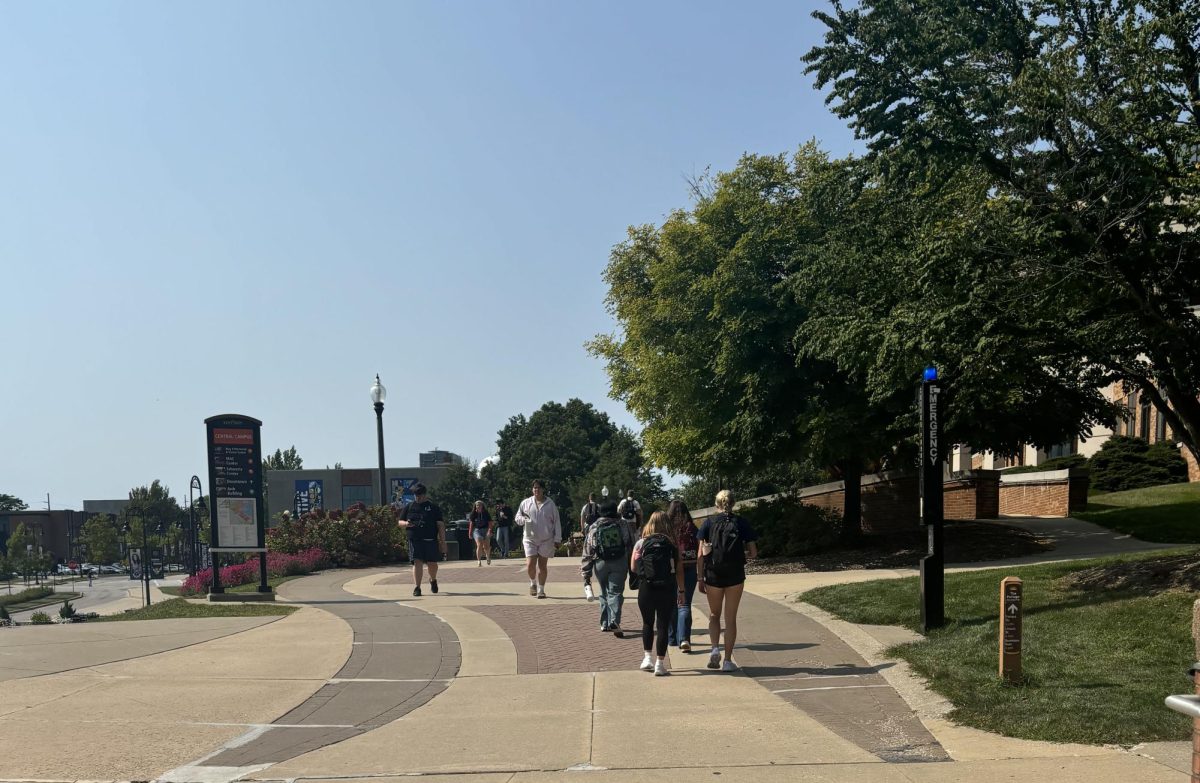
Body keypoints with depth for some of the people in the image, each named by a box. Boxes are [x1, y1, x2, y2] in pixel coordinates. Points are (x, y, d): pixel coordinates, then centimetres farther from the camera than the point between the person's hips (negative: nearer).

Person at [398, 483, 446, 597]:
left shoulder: (433, 507, 7)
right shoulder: (409, 507, 11)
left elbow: (440, 525, 4)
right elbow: (400, 522, 14)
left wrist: (443, 541, -3)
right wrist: (406, 524, -11)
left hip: (431, 540, 0)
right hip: (415, 540, 0)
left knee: (432, 563, 7)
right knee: (417, 562, -11)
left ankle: (433, 580, 36)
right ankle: (417, 588, -9)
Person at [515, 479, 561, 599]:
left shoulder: (550, 504, 1)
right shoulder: (526, 503, 4)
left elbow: (556, 522, 3)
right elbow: (517, 518, 11)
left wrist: (557, 538, -1)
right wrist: (523, 519, -13)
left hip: (546, 540, 0)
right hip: (530, 538, 0)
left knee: (542, 565, 4)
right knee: (530, 564, -9)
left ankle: (541, 589, 15)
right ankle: (533, 582, 19)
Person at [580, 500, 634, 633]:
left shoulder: (594, 528, 3)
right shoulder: (621, 526, 3)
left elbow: (587, 552, 1)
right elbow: (630, 547, 6)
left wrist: (586, 574, 3)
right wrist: (632, 569, 16)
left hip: (601, 564, 1)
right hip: (619, 563, -1)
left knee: (605, 593, 17)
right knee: (615, 592, -2)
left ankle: (605, 623, 19)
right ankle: (614, 622, -20)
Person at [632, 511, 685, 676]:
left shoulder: (641, 543, 1)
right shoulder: (673, 543, 0)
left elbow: (633, 567, 0)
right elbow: (679, 570, -2)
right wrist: (681, 591, 5)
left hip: (646, 588, 1)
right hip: (667, 589, -1)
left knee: (647, 623, 20)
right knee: (663, 626, 4)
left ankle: (647, 658, 17)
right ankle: (660, 664, 4)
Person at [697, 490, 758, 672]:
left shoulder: (709, 523, -1)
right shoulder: (741, 523, 0)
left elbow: (700, 554, -4)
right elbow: (753, 553, -1)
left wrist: (700, 578, 2)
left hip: (713, 575, 0)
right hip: (735, 576, 0)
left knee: (714, 615, 19)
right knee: (731, 618, 9)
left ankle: (715, 648, -2)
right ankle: (728, 660, 9)